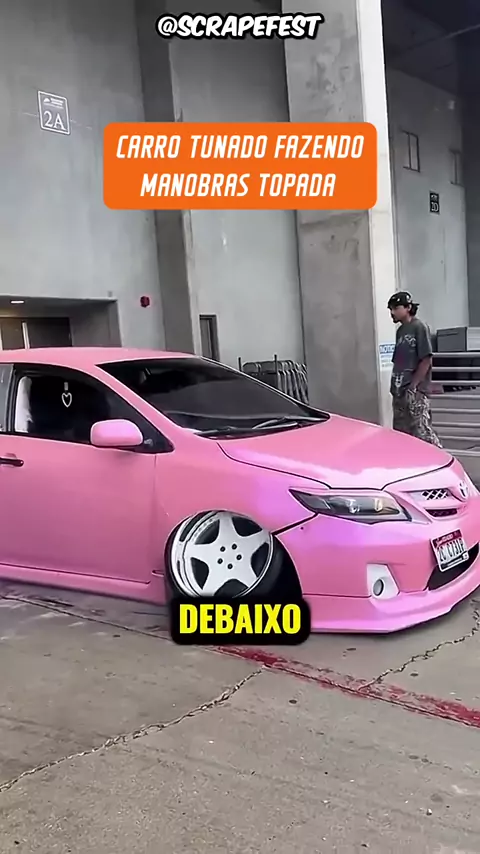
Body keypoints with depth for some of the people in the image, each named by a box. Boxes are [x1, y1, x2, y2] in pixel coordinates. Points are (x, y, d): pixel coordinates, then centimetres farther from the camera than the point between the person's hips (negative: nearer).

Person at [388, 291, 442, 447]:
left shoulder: (419, 327, -7)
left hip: (415, 391, -8)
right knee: (400, 433, 10)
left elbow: (426, 360, -12)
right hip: (400, 391, 8)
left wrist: (413, 386, -16)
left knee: (421, 431, -11)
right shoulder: (400, 330, 16)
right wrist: (394, 386, 9)